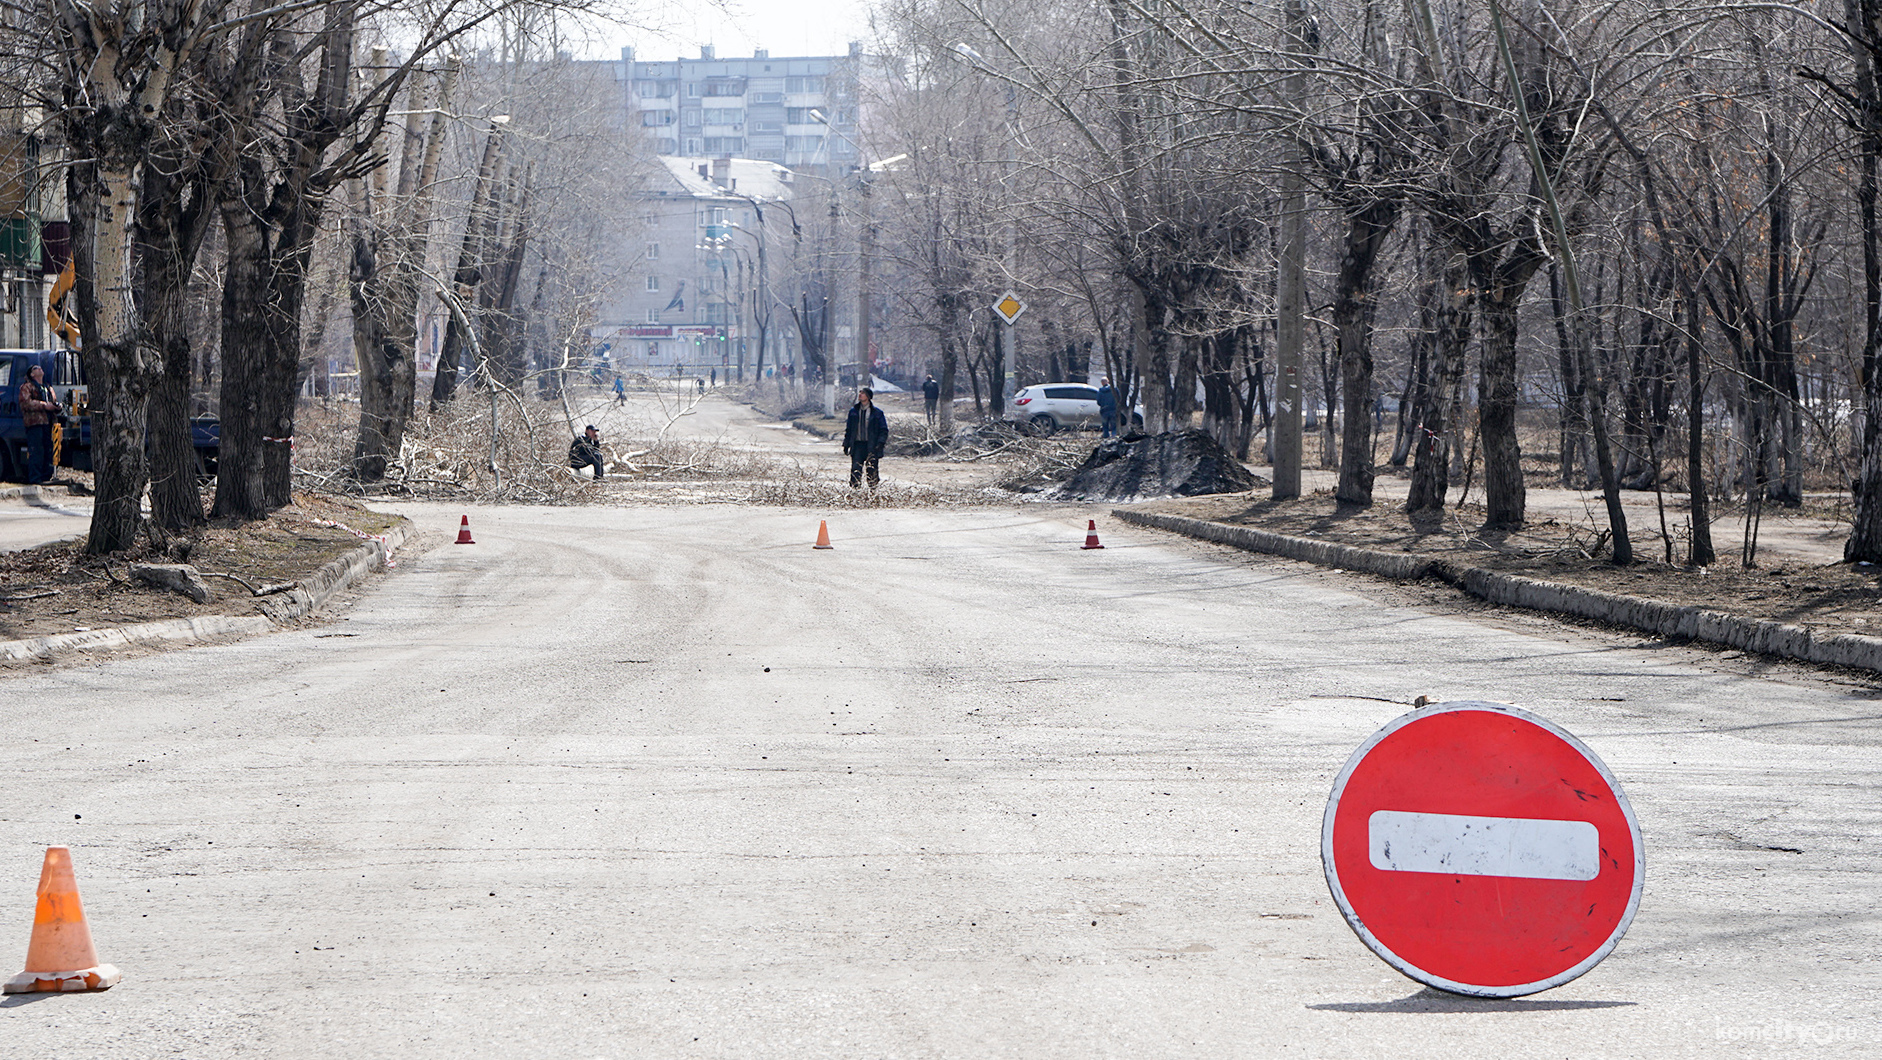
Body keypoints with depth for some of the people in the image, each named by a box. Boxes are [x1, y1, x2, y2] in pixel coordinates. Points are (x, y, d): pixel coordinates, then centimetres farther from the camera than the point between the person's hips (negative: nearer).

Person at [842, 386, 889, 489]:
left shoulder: (877, 413, 1)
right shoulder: (854, 411, 11)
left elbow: (884, 430, 2)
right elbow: (848, 429, 17)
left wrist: (881, 442, -12)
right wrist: (846, 444, 10)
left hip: (872, 445, -2)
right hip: (857, 445, 2)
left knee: (872, 470, -3)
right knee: (855, 469, -7)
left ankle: (873, 489, 6)